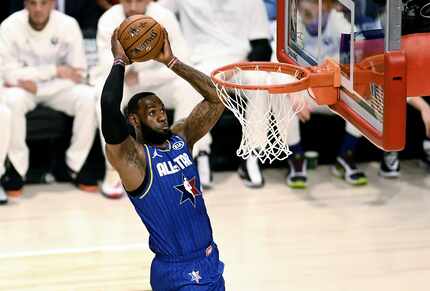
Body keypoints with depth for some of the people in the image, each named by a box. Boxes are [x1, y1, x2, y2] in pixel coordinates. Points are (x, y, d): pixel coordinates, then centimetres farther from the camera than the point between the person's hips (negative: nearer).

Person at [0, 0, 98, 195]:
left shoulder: (68, 25, -14)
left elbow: (78, 74, -12)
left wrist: (37, 87, -22)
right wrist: (55, 70, -23)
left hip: (58, 88, 2)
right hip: (23, 89, -2)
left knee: (89, 98, -27)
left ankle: (75, 167, -10)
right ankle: (17, 170, -18)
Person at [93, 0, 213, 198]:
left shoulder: (164, 18, -17)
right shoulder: (108, 20, -17)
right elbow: (110, 69, -23)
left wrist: (141, 78, -22)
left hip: (156, 84, 1)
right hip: (120, 83, -1)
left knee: (190, 87, -27)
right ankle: (114, 168, -28)